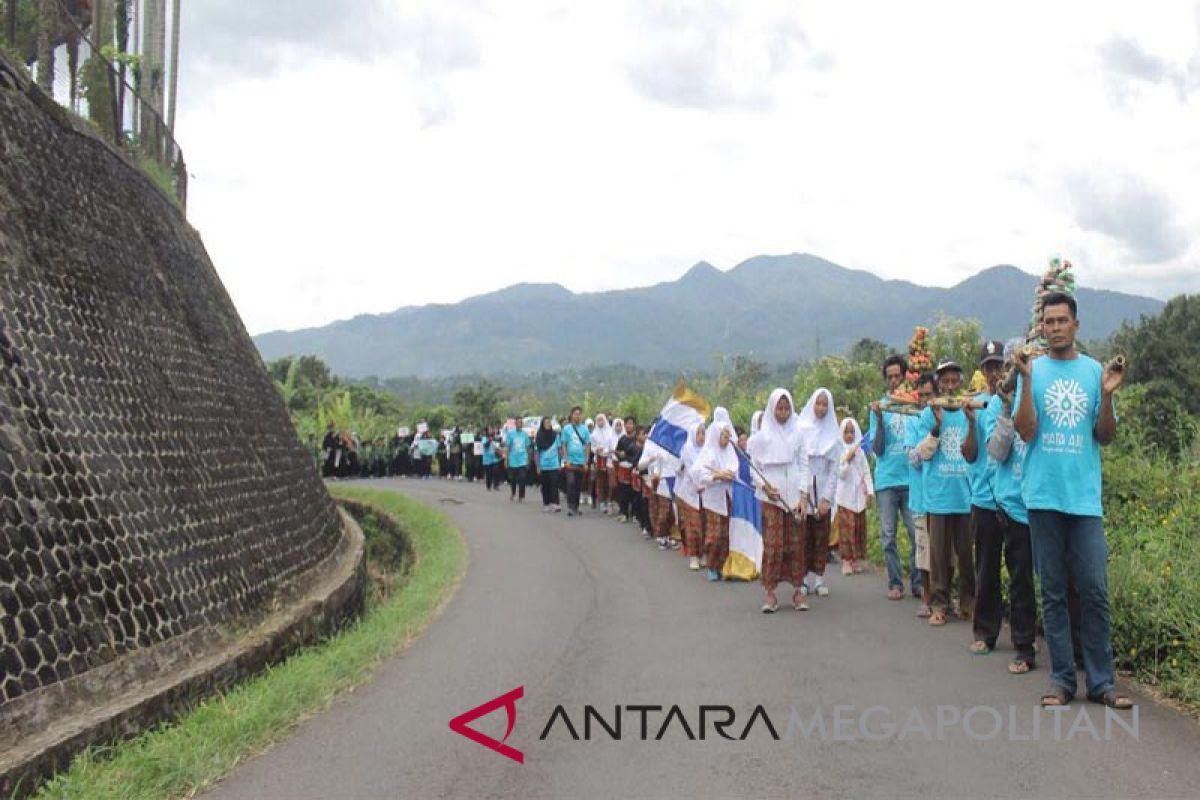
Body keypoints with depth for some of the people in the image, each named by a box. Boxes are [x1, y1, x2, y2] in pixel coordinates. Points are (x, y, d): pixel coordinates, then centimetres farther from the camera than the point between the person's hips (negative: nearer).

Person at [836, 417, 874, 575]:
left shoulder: (860, 451, 7)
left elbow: (866, 473, 7)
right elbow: (840, 474, -7)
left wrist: (869, 491, -1)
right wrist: (847, 460, -20)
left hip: (859, 496, 3)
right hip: (845, 496, -3)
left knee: (859, 529, 5)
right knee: (846, 529, -5)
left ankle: (856, 560, 12)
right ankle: (846, 561, -2)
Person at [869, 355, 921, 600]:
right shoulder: (879, 407, 5)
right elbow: (877, 448, 1)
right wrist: (880, 420, -12)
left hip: (912, 478, -1)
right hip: (886, 480, 1)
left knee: (916, 533, -1)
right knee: (888, 536, 4)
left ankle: (917, 582, 9)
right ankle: (895, 583, 11)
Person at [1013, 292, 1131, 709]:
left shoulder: (1094, 370, 7)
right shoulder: (1034, 370, 4)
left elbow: (1105, 437, 5)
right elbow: (1026, 431, -7)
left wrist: (1107, 394, -10)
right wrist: (1026, 379, -14)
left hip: (1085, 495, 1)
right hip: (1043, 494, 0)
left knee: (1095, 590, -1)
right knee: (1053, 592, 5)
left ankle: (1101, 681, 8)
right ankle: (1062, 678, 13)